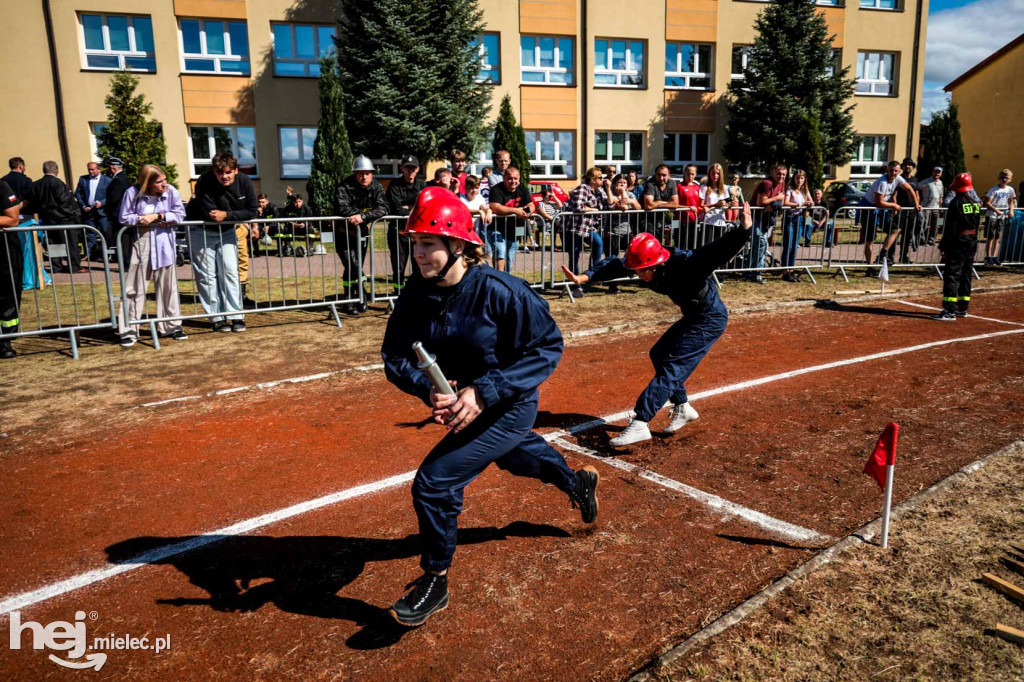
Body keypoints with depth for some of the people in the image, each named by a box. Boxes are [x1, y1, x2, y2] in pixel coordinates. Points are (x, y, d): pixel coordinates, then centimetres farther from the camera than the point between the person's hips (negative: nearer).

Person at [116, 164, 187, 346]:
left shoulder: (171, 191, -5)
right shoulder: (133, 193, -8)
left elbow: (180, 214, -7)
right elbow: (124, 218, -4)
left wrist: (157, 216, -14)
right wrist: (140, 219, -16)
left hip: (164, 244, 2)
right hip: (140, 243, -2)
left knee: (168, 285, 10)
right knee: (135, 288, 1)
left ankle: (171, 326, 22)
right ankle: (129, 331, 7)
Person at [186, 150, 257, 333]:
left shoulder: (244, 181, -16)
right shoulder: (205, 183, -26)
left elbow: (253, 211, -16)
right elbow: (210, 214, -30)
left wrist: (226, 215, -26)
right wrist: (236, 215, -24)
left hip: (227, 231, 3)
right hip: (202, 231, -2)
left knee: (230, 272, 0)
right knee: (207, 276, -1)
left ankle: (236, 316, 4)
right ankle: (217, 318, 5)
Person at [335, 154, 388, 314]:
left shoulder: (377, 187, -9)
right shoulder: (345, 187, -21)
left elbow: (383, 208, -22)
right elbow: (342, 208, -36)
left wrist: (363, 216, -35)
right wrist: (363, 211, -26)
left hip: (361, 231, 5)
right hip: (344, 233, -4)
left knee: (358, 267, 10)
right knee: (352, 266, -16)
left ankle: (350, 301, 23)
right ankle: (360, 298, 0)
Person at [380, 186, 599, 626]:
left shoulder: (498, 291, -29)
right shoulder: (416, 293, -12)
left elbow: (547, 347, -25)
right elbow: (394, 357, -9)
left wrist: (484, 393, -33)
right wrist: (428, 389, -30)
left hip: (507, 407, -7)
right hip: (458, 401, 7)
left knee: (434, 482, -13)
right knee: (511, 456, 32)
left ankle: (435, 583, 13)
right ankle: (576, 482, 64)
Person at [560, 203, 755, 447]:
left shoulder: (685, 264, -33)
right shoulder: (646, 264, -12)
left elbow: (719, 251, -45)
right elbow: (615, 266, -8)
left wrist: (743, 230, -63)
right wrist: (585, 277, -23)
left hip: (711, 319, -9)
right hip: (692, 316, 9)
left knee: (673, 366, -14)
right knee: (659, 354, 17)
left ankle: (639, 424, -15)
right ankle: (682, 408, 29)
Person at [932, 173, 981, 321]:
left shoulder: (956, 203, -13)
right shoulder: (975, 203, 11)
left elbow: (950, 228, -15)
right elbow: (977, 224, 15)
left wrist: (944, 247, -12)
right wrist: (973, 242, 22)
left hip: (958, 244, -8)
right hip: (972, 243, 8)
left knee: (951, 275, -10)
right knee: (966, 276, 15)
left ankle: (950, 311, -16)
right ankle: (962, 308, 22)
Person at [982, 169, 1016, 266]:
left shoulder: (1010, 190, 5)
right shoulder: (994, 189, -11)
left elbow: (1011, 201, 19)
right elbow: (987, 203, -16)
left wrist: (1011, 210, 2)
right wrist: (997, 211, -25)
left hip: (1002, 216, 5)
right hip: (992, 216, -5)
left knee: (997, 237, 8)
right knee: (990, 237, -3)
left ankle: (995, 257, 12)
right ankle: (988, 257, 1)